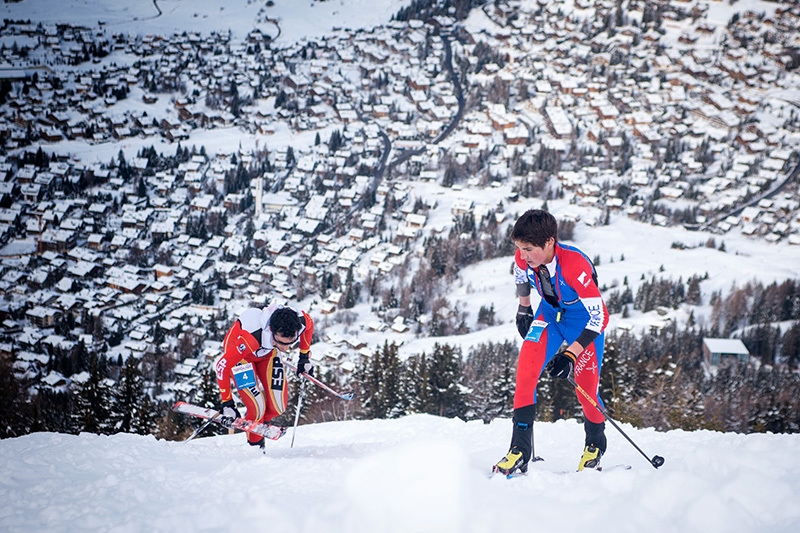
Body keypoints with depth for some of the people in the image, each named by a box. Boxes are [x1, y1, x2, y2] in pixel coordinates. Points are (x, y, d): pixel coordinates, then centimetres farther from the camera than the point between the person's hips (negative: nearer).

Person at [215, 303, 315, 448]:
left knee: (278, 406, -6)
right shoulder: (250, 338, -45)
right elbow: (222, 365, -34)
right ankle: (255, 446, 16)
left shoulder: (300, 321, -32)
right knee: (257, 408, -14)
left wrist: (304, 356, 2)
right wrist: (227, 402, -30)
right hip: (237, 352, -4)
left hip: (267, 351, 4)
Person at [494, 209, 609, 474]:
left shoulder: (575, 265, -37)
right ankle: (520, 449, -12)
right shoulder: (524, 258, -21)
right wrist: (523, 309, 20)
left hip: (584, 320, -4)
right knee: (525, 371, -16)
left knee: (586, 389, -1)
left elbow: (600, 317, -33)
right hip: (549, 314, 4)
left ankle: (595, 445, 29)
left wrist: (570, 355, -35)